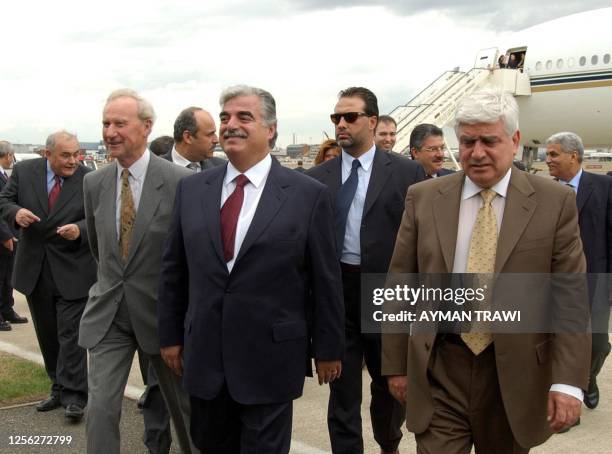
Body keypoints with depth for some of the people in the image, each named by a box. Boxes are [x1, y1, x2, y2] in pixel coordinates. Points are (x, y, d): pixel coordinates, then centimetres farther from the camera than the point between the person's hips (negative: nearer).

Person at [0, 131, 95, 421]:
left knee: (70, 334, -4)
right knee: (47, 335, 14)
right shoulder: (23, 171, 0)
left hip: (72, 270, -4)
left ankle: (73, 395, 2)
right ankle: (59, 388, 28)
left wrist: (80, 230, -27)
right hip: (35, 269, 4)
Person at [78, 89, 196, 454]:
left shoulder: (180, 182, -15)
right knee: (101, 406, -2)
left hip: (160, 310, -3)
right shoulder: (94, 184, 1)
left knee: (182, 403, 15)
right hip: (108, 313, 3)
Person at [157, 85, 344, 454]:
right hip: (203, 355, 4)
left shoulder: (309, 195, -7)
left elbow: (326, 279, -3)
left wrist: (328, 348, 1)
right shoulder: (191, 190, 4)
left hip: (270, 358, -3)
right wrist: (171, 335, 11)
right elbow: (173, 270, 10)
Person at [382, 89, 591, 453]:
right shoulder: (423, 198, 1)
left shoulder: (555, 202, -4)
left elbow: (570, 298, -5)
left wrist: (568, 381, -12)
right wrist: (396, 364, 3)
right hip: (438, 373, 0)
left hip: (516, 374, 0)